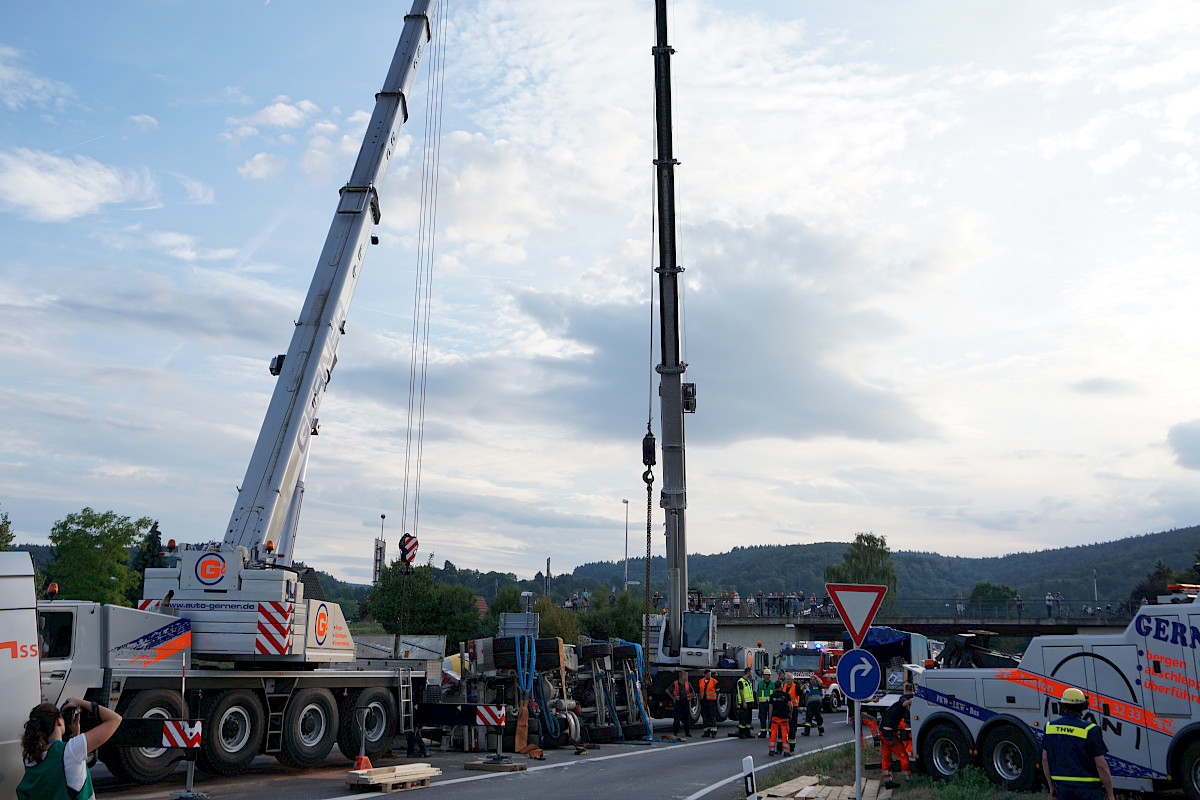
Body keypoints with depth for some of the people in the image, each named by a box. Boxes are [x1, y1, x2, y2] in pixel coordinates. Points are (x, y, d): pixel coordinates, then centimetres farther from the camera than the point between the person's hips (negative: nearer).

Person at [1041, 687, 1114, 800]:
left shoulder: (1050, 727, 2)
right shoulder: (1090, 731, -13)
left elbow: (1045, 759, 8)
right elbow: (1101, 765, -12)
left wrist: (1051, 786, 18)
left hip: (1063, 788, 4)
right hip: (1088, 790, -4)